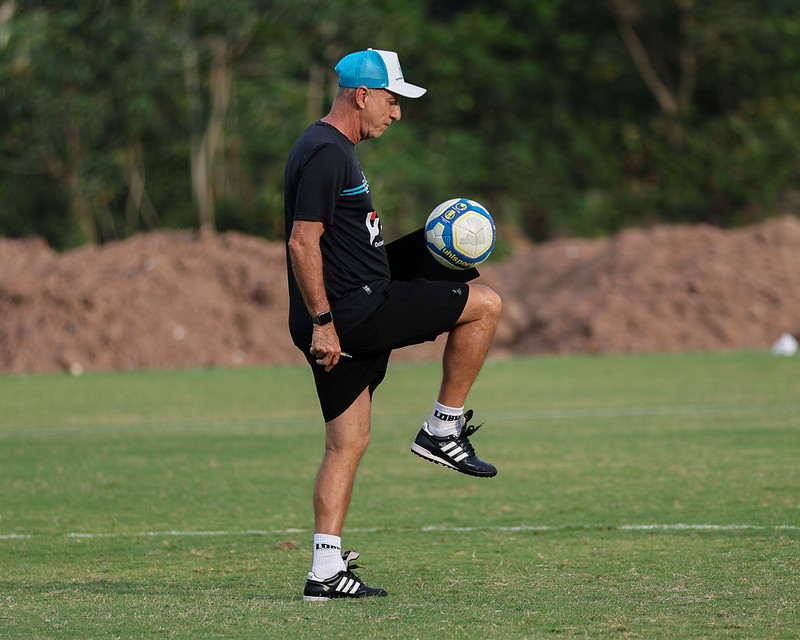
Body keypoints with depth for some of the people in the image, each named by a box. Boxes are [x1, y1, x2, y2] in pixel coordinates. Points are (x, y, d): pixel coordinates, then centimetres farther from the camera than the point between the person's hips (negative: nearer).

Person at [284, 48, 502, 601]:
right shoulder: (327, 154, -13)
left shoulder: (332, 150, 20)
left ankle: (327, 571, 7)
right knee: (485, 303, -3)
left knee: (348, 443, 9)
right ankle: (443, 431, 3)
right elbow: (302, 243, -20)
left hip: (338, 321, 10)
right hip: (352, 310, -10)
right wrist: (322, 322, -23)